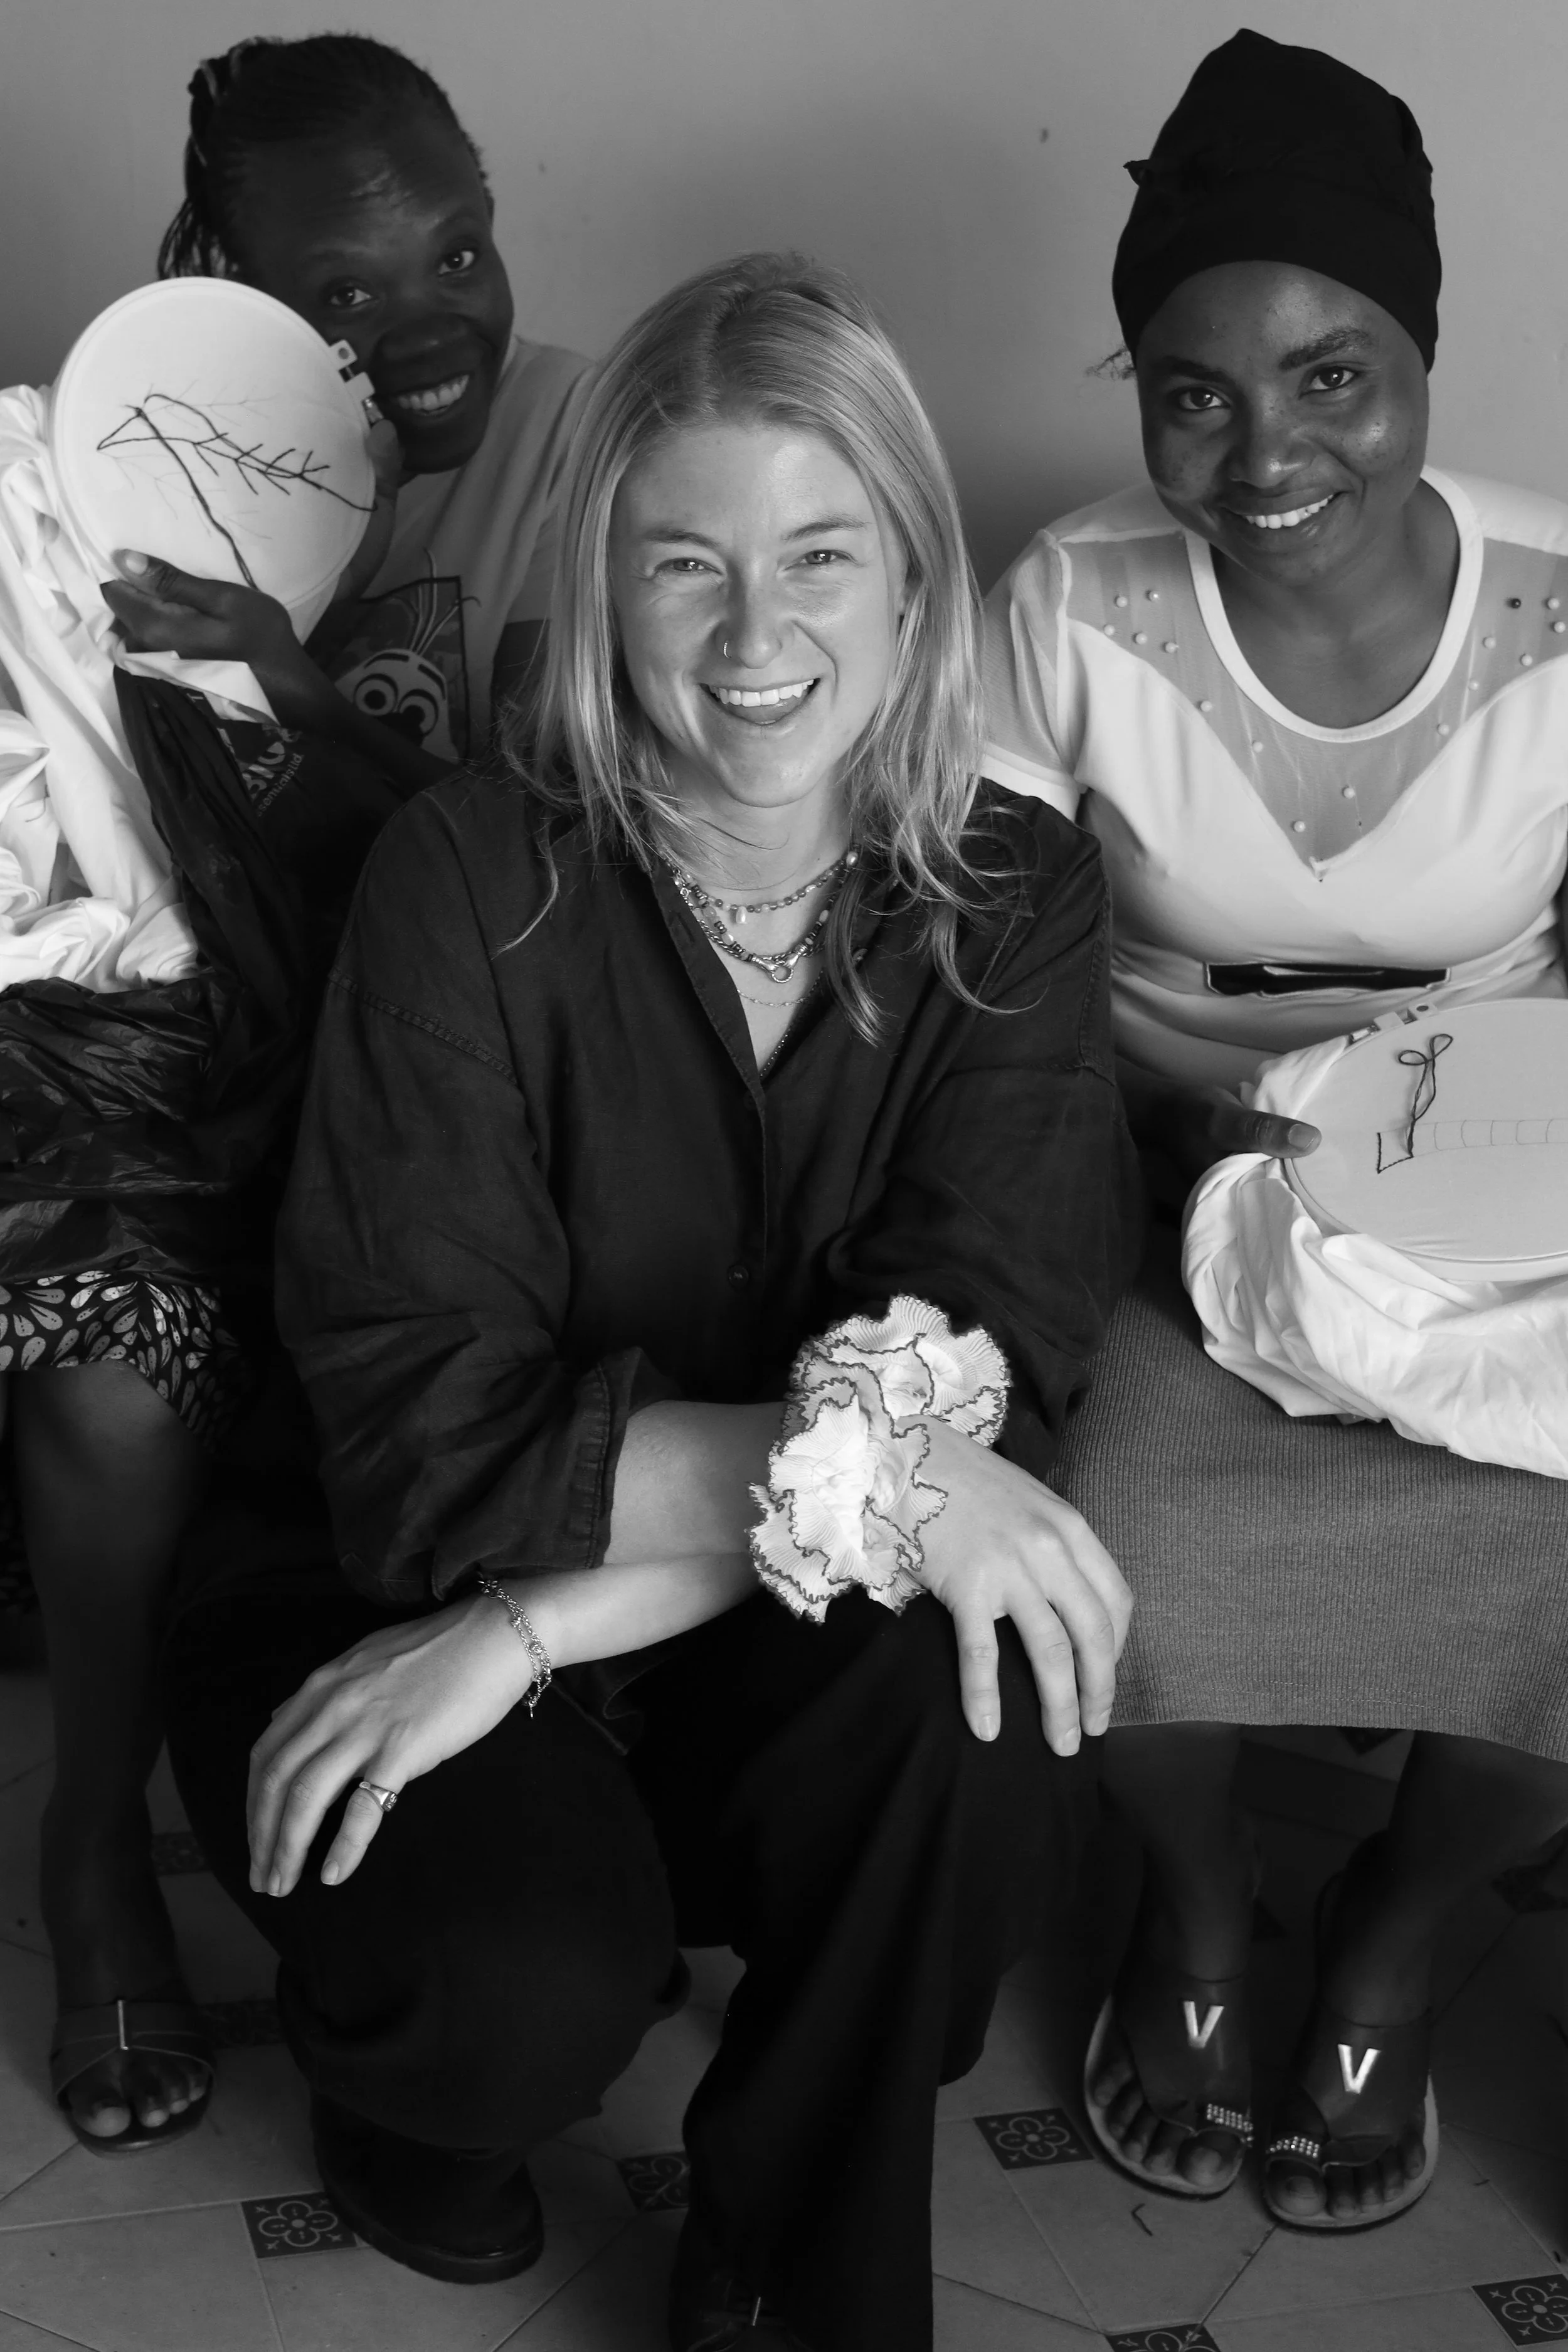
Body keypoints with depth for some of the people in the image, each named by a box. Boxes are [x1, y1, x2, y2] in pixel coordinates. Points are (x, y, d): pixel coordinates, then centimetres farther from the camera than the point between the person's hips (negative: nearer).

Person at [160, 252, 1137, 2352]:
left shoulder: (1016, 899, -6)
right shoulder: (475, 883, -14)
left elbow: (979, 1376, -18)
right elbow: (419, 1439, -21)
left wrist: (543, 1620, -26)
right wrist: (846, 1468, -32)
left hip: (792, 1666, 2)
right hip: (408, 1634, -2)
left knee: (986, 1679, -30)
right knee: (536, 1991, -30)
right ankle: (388, 2053, 10)